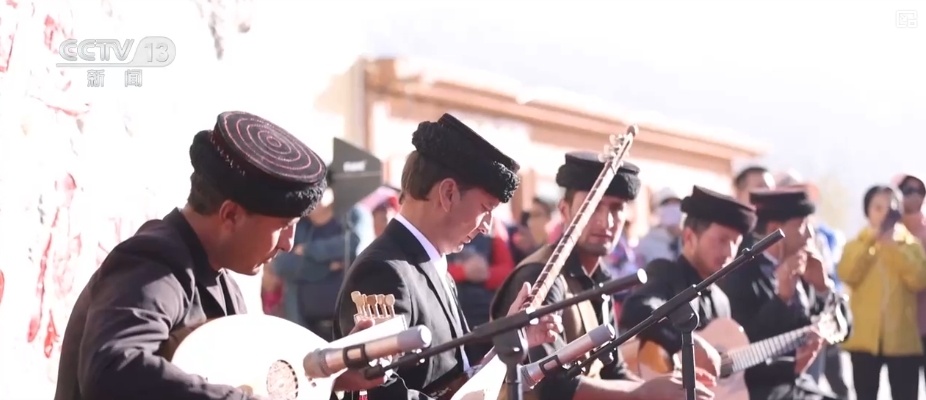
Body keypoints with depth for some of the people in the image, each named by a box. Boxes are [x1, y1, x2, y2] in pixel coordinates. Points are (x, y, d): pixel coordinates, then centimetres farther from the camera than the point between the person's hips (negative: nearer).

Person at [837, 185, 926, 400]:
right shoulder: (856, 246, 7)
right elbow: (847, 275, -12)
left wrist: (894, 247, -13)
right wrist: (870, 239, -12)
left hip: (902, 339, 0)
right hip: (864, 338, 0)